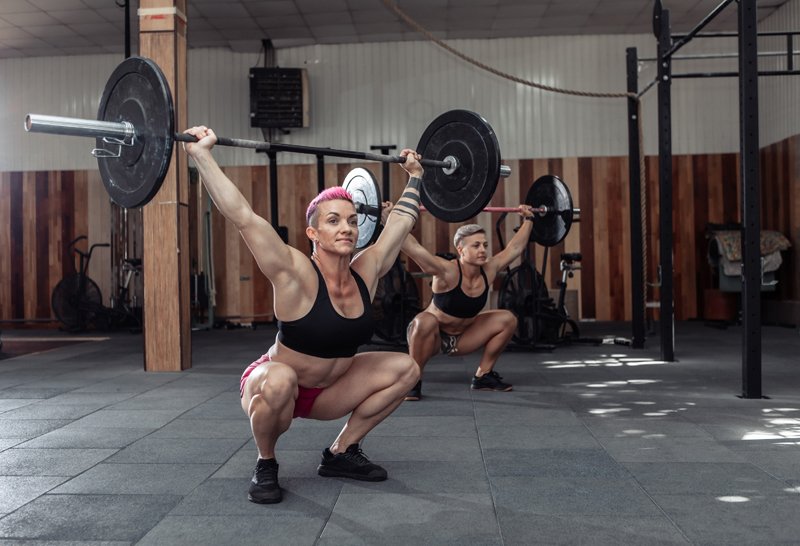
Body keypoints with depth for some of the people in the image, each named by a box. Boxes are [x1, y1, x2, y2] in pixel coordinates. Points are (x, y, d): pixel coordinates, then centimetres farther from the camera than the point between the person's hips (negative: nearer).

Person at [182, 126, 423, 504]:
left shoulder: (366, 271, -9)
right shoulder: (296, 275, -25)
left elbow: (401, 220, 5)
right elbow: (242, 216, -33)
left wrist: (415, 176, 15)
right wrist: (201, 153, -34)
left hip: (327, 393, 6)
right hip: (270, 387, -6)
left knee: (405, 368, -6)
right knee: (280, 379, -40)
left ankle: (341, 452, 7)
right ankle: (265, 465, -9)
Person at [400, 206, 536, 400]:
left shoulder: (489, 270, -12)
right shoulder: (447, 272, -29)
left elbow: (515, 247, 3)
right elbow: (412, 247, -40)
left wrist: (528, 220, 8)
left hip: (461, 338, 6)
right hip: (429, 335, -6)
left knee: (507, 319, -3)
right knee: (425, 321, -41)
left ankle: (483, 376, 9)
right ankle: (413, 382, -21)